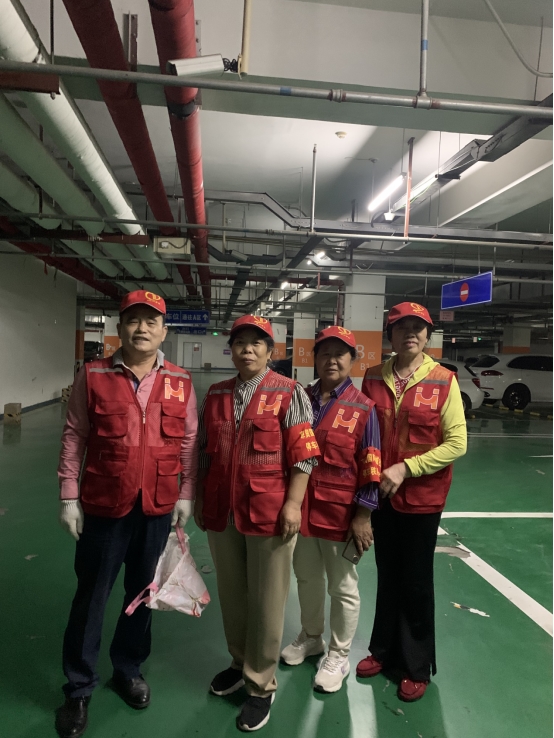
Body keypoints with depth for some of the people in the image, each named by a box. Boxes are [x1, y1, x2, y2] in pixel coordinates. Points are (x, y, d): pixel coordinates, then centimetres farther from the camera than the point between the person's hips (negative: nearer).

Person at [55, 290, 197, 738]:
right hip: (103, 506, -1)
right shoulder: (93, 376, -5)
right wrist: (69, 498, -3)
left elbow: (188, 443, 3)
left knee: (142, 593, 18)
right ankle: (79, 688, 34)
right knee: (91, 596, 12)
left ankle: (129, 669, 42)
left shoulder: (181, 383, -1)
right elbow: (74, 439, -2)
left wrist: (186, 495, 2)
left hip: (158, 507, 2)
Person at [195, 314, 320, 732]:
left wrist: (292, 503, -14)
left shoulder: (289, 393, -6)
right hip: (221, 512, 5)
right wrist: (199, 499, 12)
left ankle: (261, 684, 28)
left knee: (266, 601, 8)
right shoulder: (216, 395, 8)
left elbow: (303, 454, -9)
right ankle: (240, 662, 42)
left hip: (270, 512, -4)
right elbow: (204, 451, 13)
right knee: (231, 595, 19)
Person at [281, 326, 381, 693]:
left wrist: (363, 515, -10)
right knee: (306, 578, 22)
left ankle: (338, 657, 34)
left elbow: (371, 468, -9)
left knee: (343, 587, 13)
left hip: (341, 512, -4)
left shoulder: (363, 409, -10)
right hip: (301, 507, 5)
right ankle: (311, 638, 46)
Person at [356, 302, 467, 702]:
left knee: (417, 581, 11)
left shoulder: (444, 381, -10)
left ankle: (418, 667, 32)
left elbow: (457, 443, -12)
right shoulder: (373, 378, -1)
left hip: (422, 496, -3)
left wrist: (405, 468, -18)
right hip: (381, 493, 3)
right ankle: (384, 650, 40)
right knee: (388, 575, 19)